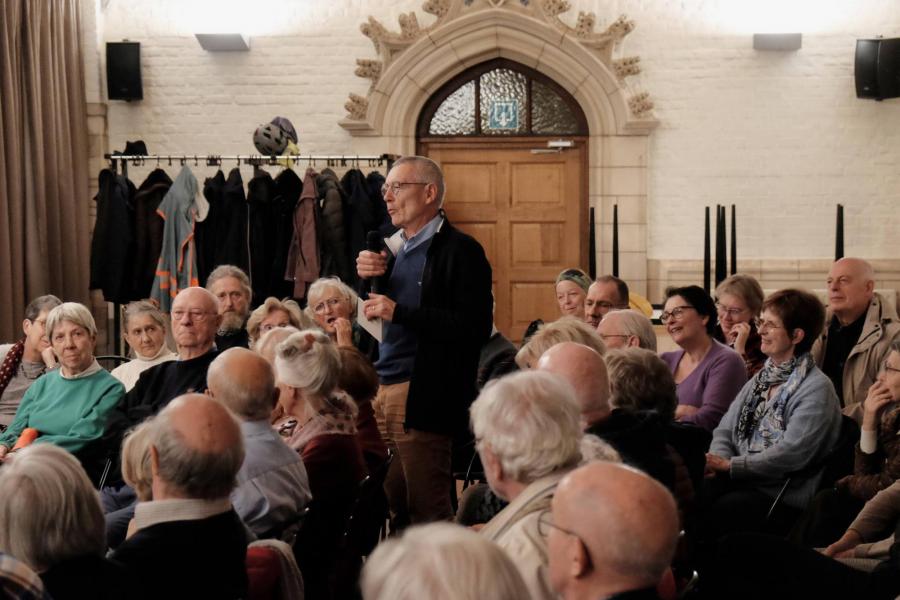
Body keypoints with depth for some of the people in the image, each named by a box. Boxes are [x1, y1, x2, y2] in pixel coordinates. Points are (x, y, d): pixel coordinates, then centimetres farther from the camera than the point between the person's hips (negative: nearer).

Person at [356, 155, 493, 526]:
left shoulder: (460, 251, -8)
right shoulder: (391, 248, 16)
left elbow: (474, 327, -18)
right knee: (389, 507, 10)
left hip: (422, 398, -7)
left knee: (428, 512, -1)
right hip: (381, 390, 7)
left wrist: (398, 312, -19)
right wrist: (368, 276, 2)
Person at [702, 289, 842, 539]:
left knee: (712, 516, -32)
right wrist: (717, 459, -7)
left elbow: (791, 454, -17)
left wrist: (730, 465, -16)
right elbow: (725, 430, 15)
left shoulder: (816, 388, -7)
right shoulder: (762, 378, 19)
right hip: (738, 481, 6)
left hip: (783, 497, -6)